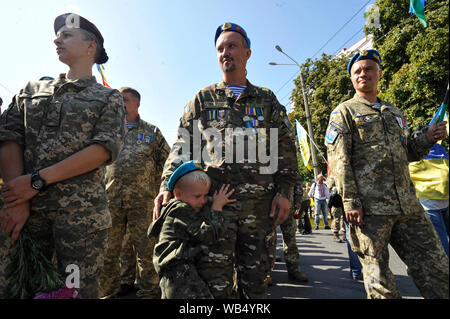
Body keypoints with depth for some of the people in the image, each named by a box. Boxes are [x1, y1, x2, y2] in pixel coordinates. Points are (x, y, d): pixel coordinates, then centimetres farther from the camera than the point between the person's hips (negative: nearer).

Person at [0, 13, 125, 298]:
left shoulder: (108, 98, 9)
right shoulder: (31, 90, 19)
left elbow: (105, 149, -7)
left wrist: (38, 180, -11)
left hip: (81, 209, -3)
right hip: (27, 207, 3)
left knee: (78, 288, 1)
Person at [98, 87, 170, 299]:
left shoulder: (152, 132, 10)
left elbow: (167, 161, 12)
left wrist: (155, 187, 6)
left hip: (142, 201, -1)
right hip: (110, 200, 2)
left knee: (147, 249, 2)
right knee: (108, 251, 8)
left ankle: (149, 292, 16)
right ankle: (108, 292, 24)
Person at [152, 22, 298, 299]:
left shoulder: (267, 100, 15)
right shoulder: (203, 98, 13)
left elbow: (286, 148, 11)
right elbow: (183, 146, 8)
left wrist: (284, 192, 0)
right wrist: (167, 185, -5)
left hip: (261, 203, 1)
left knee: (255, 280, 11)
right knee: (217, 280, 2)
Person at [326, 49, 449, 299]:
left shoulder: (394, 112, 22)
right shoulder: (344, 112, 3)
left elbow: (407, 153, 27)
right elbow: (339, 159, -8)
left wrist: (426, 138, 6)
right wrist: (350, 202, -16)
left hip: (408, 204, 6)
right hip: (369, 207, -6)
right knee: (379, 279, 2)